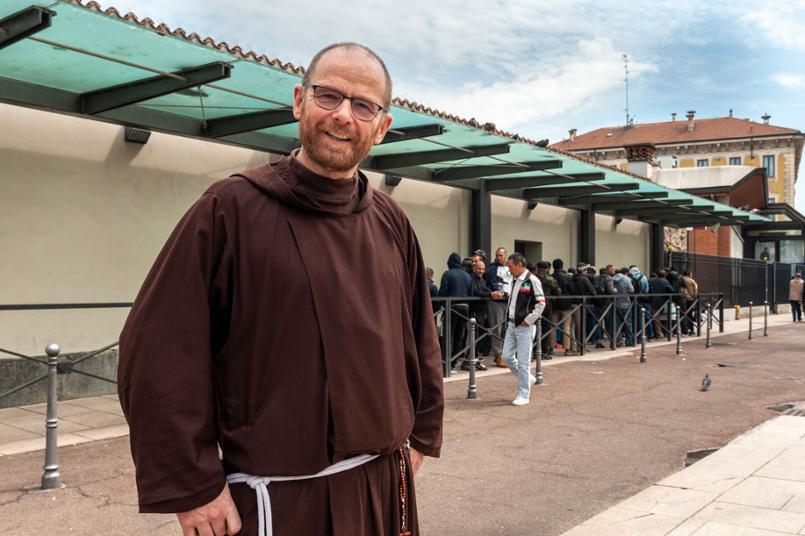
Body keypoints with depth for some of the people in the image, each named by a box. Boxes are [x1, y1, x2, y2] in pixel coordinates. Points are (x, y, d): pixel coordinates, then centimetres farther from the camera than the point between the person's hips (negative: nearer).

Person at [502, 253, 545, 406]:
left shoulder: (532, 280, -12)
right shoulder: (515, 281, 13)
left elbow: (541, 303, -14)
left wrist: (528, 320, -14)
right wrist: (509, 317, 12)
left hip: (524, 326, -8)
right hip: (512, 325, 8)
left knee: (523, 362, -2)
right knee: (507, 356, 8)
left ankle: (523, 395, 8)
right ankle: (527, 378, 29)